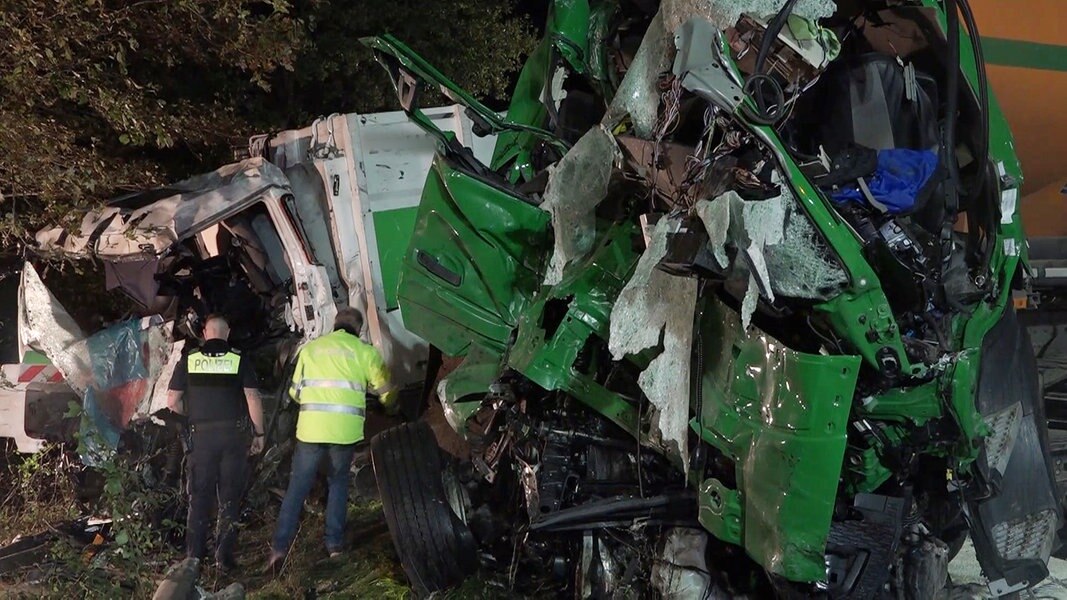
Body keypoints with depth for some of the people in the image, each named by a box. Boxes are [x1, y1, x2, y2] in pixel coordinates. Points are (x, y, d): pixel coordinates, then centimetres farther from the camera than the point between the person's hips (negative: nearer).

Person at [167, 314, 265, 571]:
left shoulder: (188, 362, 2)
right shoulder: (239, 361, -2)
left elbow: (173, 402, 3)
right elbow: (253, 400, -7)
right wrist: (259, 434, 3)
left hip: (201, 435, 1)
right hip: (234, 434, -1)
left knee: (199, 495, 11)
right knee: (229, 497, 6)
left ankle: (194, 553, 12)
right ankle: (224, 555, 5)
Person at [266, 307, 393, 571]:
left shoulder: (310, 348, 15)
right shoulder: (364, 351, 9)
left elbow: (295, 391, 18)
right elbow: (385, 390, 14)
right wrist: (388, 402, 37)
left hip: (311, 425, 1)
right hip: (346, 428, -1)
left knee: (298, 485, 6)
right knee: (338, 481, 17)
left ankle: (280, 547, -1)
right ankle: (334, 544, 15)